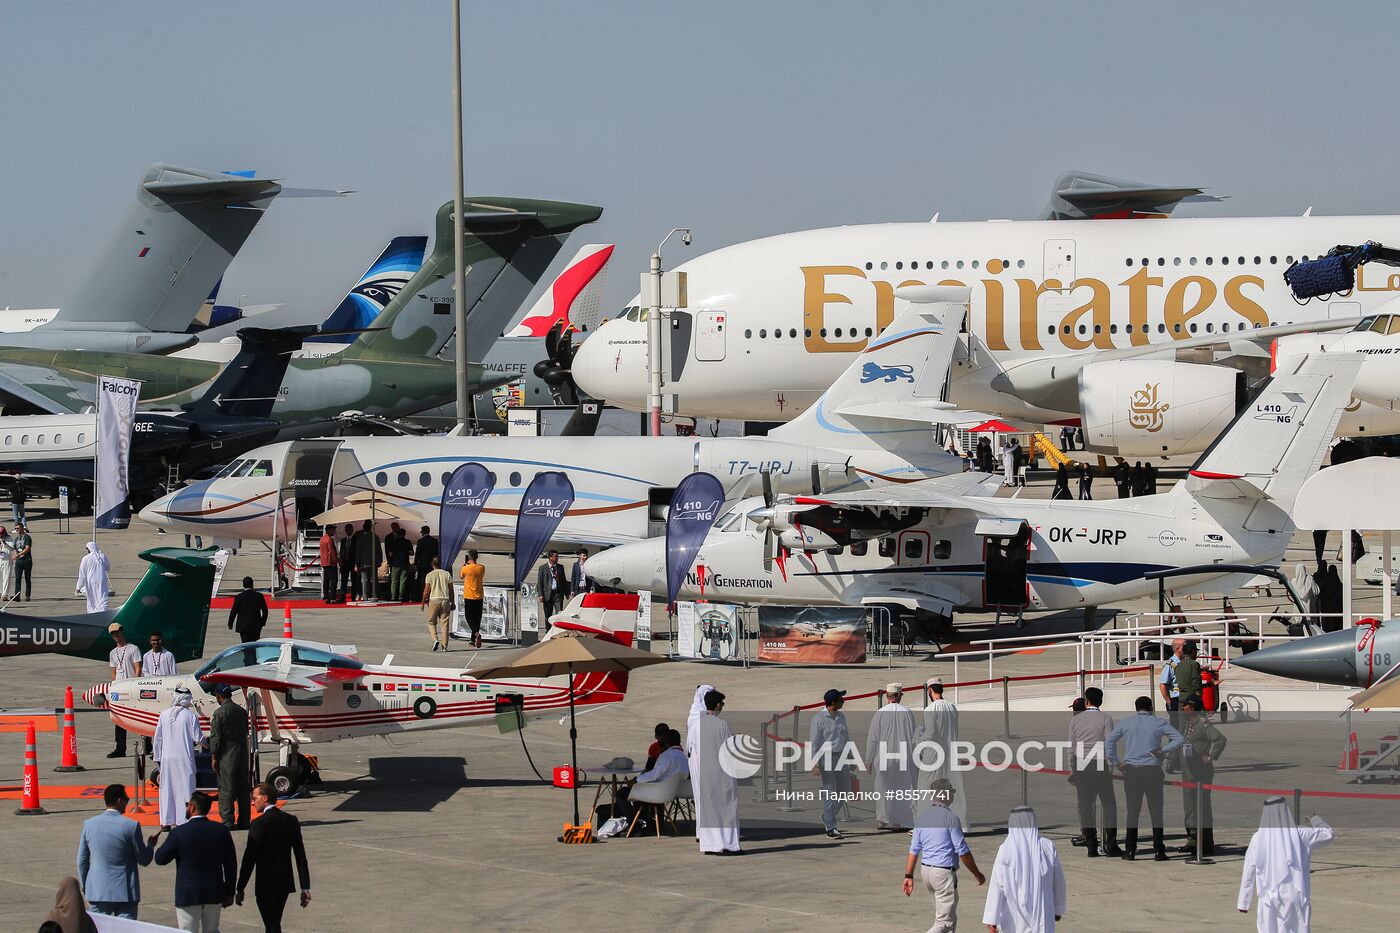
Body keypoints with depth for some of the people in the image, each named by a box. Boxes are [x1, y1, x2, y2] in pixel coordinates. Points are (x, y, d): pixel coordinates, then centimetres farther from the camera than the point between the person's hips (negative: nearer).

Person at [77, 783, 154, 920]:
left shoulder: (89, 824, -1)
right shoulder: (131, 826, -11)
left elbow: (82, 861, 7)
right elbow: (144, 860, -3)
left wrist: (84, 886, 19)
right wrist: (150, 844, 18)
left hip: (98, 891, 3)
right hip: (125, 892, -3)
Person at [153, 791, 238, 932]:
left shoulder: (179, 832, -13)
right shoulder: (222, 830, -1)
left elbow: (160, 859, -5)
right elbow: (231, 864, 4)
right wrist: (229, 893, 13)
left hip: (188, 895, -4)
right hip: (214, 894, 4)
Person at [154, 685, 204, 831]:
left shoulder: (164, 715, 1)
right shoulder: (191, 716, -10)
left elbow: (158, 738, 5)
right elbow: (198, 738, -7)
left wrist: (158, 757, 14)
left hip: (166, 758, 3)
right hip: (184, 758, -3)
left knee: (166, 788, 11)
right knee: (185, 788, 4)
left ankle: (166, 822, 14)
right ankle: (184, 820, 2)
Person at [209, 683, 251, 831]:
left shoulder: (219, 713, -10)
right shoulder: (242, 711, 10)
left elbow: (215, 737, -11)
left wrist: (214, 757, -6)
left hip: (226, 756, -6)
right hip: (242, 753, 6)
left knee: (226, 790, -4)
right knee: (243, 789, 10)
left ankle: (228, 822, -7)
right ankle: (244, 821, 13)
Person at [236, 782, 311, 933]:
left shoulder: (259, 824, -16)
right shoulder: (291, 821, 4)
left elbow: (249, 858, -16)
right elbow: (301, 857, 5)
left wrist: (240, 889, -9)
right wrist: (305, 888, 8)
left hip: (266, 886, -7)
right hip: (285, 884, 7)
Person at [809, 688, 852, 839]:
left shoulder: (841, 716, 11)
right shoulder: (819, 718, -10)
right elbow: (814, 741, -11)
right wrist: (815, 763, -15)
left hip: (841, 757, 7)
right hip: (827, 757, -7)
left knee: (844, 791, 9)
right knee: (829, 793, -5)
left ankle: (827, 819, 25)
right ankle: (830, 828, -1)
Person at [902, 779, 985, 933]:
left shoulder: (922, 817, 7)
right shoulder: (950, 817, -13)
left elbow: (914, 849, 5)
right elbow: (962, 851, -11)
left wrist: (909, 876, 7)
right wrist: (977, 874, -2)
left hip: (925, 870, 8)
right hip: (944, 873, -8)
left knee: (949, 916, 22)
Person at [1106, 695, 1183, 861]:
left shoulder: (1126, 723, 7)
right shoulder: (1158, 723, 2)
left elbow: (1109, 741, 2)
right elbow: (1178, 739, -6)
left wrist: (1116, 762, 5)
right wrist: (1162, 751, -2)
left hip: (1131, 771, 1)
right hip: (1152, 770, -1)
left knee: (1132, 811, 7)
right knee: (1156, 811, 4)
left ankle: (1130, 850, 4)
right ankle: (1159, 850, 1)